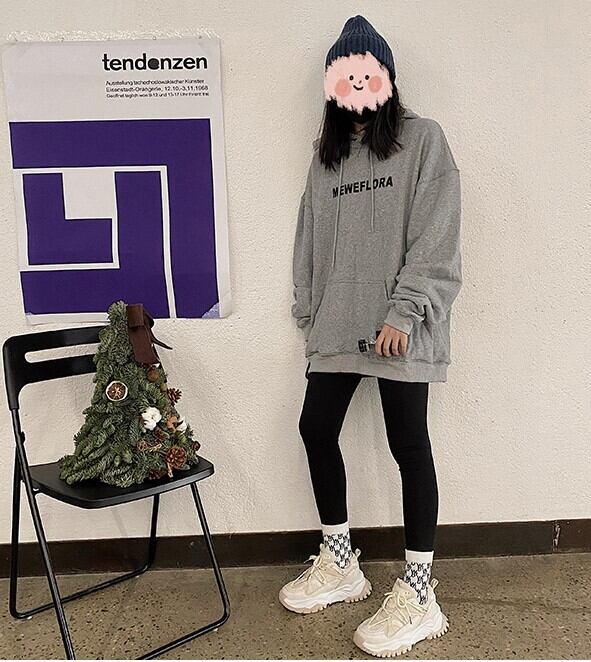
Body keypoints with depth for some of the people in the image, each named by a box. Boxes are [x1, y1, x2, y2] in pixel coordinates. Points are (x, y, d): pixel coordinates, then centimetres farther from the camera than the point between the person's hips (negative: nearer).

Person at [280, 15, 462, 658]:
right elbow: (310, 240, 16)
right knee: (316, 428, 6)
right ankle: (339, 565, 27)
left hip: (399, 329, -6)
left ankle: (418, 596, 15)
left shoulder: (423, 139, 1)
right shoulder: (326, 155, 18)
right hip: (337, 326, 6)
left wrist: (403, 313, -16)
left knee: (409, 444, 0)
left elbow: (435, 237, -8)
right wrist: (308, 314, 10)